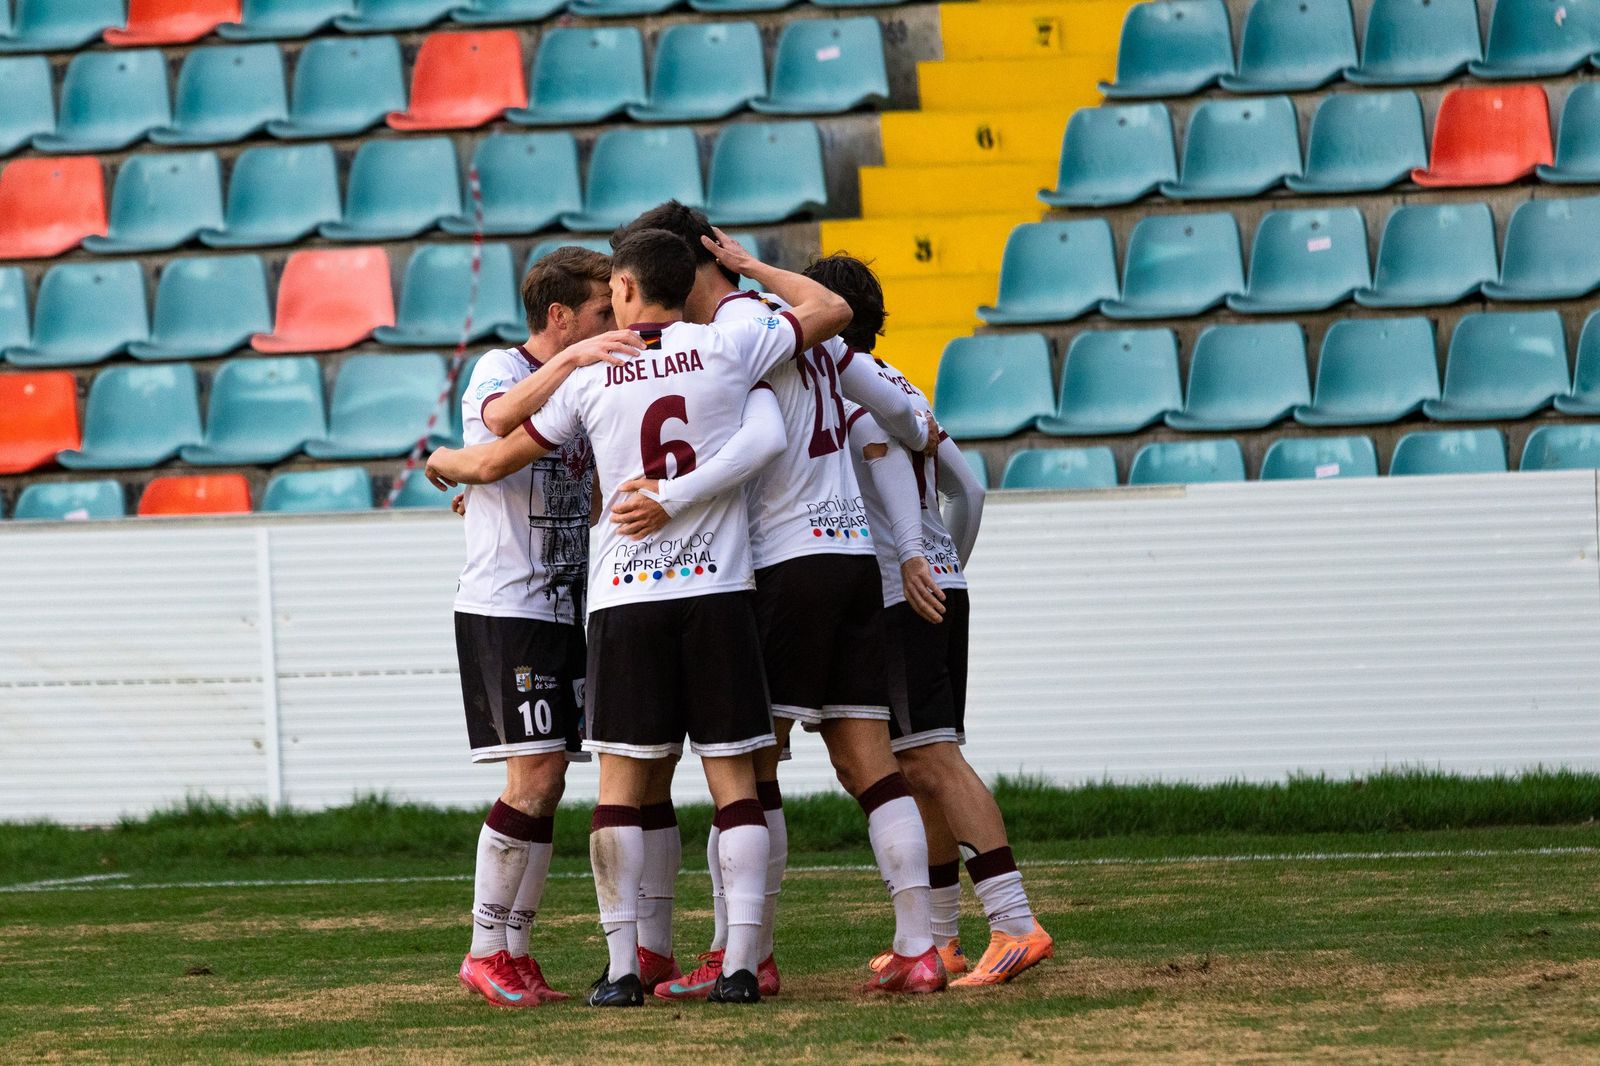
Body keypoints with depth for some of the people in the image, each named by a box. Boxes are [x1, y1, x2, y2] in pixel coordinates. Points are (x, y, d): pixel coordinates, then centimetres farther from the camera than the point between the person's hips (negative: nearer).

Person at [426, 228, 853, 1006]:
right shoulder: (727, 348, 1)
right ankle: (740, 963, -5)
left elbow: (493, 462, 10)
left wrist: (443, 461, 33)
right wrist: (749, 267, 26)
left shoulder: (590, 377, 2)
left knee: (622, 778, 4)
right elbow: (831, 309, 14)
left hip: (626, 598, 0)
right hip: (718, 589, 0)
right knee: (734, 778, 2)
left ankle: (622, 966, -1)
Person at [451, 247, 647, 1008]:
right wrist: (571, 359, -44)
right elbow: (502, 415, -32)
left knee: (546, 784, 5)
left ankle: (515, 952, 9)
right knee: (535, 776, -14)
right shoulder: (501, 370, -7)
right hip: (503, 607, -8)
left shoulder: (584, 385, 17)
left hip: (562, 609, 8)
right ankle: (487, 952, -8)